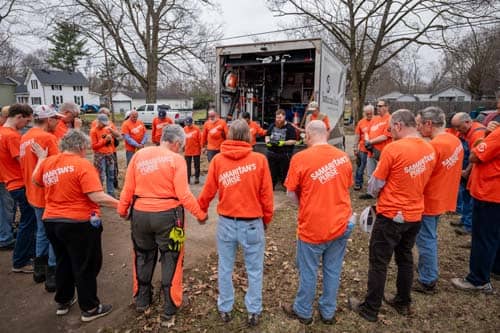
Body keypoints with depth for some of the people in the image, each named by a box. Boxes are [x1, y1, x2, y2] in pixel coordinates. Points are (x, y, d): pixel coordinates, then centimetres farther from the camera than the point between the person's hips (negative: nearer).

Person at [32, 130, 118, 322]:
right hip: (79, 223, -7)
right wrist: (121, 204, -18)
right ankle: (90, 308, 20)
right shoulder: (82, 165, -19)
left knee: (63, 262, 24)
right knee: (86, 266, 7)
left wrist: (41, 158, 33)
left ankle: (63, 302, 39)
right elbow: (97, 197, -25)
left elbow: (36, 181, 24)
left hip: (51, 221, 7)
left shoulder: (47, 163, 2)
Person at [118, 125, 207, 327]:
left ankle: (141, 301, 42)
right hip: (167, 215, -4)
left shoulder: (139, 155, 1)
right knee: (170, 261, 11)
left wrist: (122, 210, 17)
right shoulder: (176, 159, -11)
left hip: (140, 214, 4)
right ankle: (169, 312, 21)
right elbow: (183, 195, -16)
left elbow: (128, 188, 3)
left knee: (143, 257, 24)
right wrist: (201, 214, -4)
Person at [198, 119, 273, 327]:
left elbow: (208, 191, 0)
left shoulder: (217, 160, -5)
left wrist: (201, 211, 20)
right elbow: (266, 195, -6)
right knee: (254, 270, 15)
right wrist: (266, 220, 10)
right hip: (252, 223, -1)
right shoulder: (259, 160, -9)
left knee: (225, 268, 18)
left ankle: (225, 309, 35)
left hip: (226, 223, 2)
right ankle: (253, 312, 28)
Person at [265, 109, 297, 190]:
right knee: (272, 172, 11)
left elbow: (293, 141, -8)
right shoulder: (272, 126, 10)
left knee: (285, 173, 2)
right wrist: (267, 141, -3)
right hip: (272, 153, 4)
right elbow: (267, 135, 19)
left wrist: (283, 143, -21)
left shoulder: (289, 127, -5)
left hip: (285, 155, -4)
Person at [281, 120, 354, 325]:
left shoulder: (300, 158, -14)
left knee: (308, 272, 14)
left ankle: (303, 311, 34)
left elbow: (291, 193, -6)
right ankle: (328, 312, 36)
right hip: (341, 224, 4)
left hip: (312, 226, -4)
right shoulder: (343, 157, -1)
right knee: (333, 271, 18)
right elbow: (346, 188, 11)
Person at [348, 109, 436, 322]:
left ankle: (370, 309, 18)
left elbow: (375, 185, -10)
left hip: (391, 215, -7)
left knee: (379, 263, 5)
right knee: (405, 258, 21)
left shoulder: (393, 149, -20)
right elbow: (420, 182, 12)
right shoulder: (430, 149, 1)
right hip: (415, 214, 7)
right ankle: (403, 303, 37)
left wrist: (377, 195, 10)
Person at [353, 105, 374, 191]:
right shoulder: (361, 122, 2)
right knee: (361, 166, 9)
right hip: (363, 149, 1)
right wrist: (355, 147, 3)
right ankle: (358, 183, 20)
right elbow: (357, 136, 6)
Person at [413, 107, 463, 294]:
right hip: (442, 199, 9)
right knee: (430, 238, 22)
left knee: (426, 241, 4)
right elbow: (444, 171, 11)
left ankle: (427, 282, 16)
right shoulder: (455, 140, 4)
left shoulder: (433, 146, -24)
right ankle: (430, 275, 35)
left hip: (429, 201, -9)